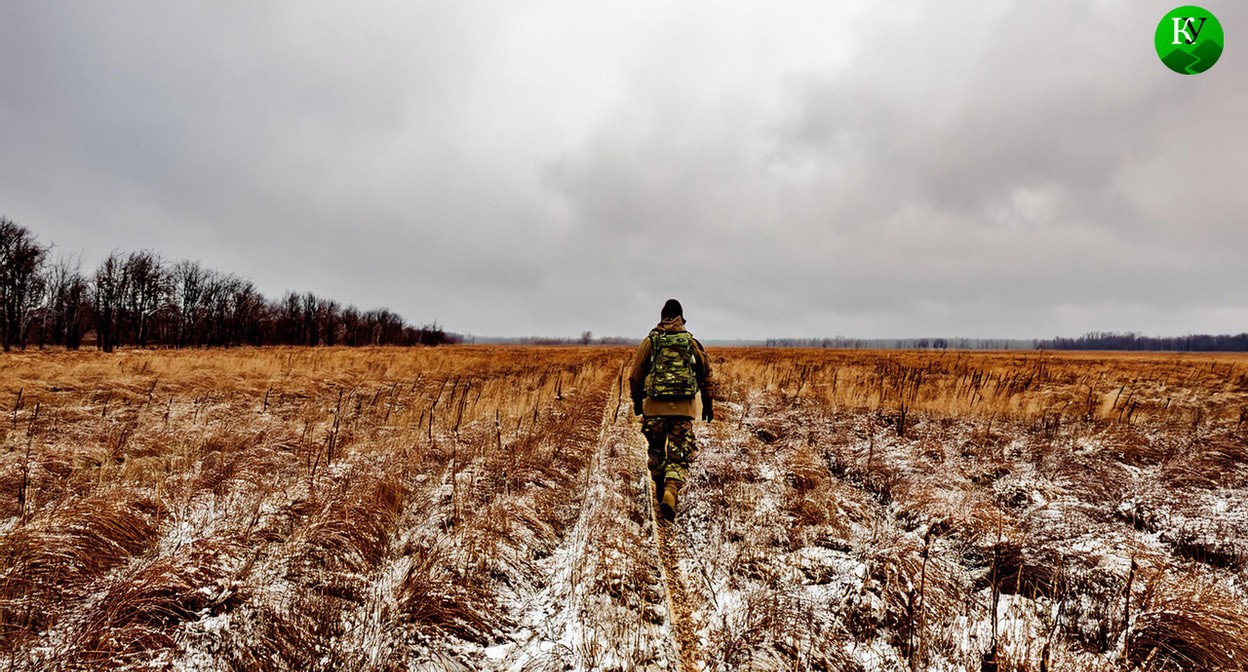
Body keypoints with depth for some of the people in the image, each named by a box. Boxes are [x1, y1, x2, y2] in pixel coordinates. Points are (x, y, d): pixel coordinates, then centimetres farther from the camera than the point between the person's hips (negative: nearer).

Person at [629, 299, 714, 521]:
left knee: (656, 450, 19)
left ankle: (660, 491, 30)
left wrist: (637, 402, 16)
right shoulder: (691, 342, 6)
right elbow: (706, 374, 9)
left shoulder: (651, 341, 3)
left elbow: (635, 374, 3)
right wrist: (707, 404, 19)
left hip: (655, 406, 0)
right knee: (679, 456, 1)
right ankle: (671, 491, -19)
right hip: (683, 408, 0)